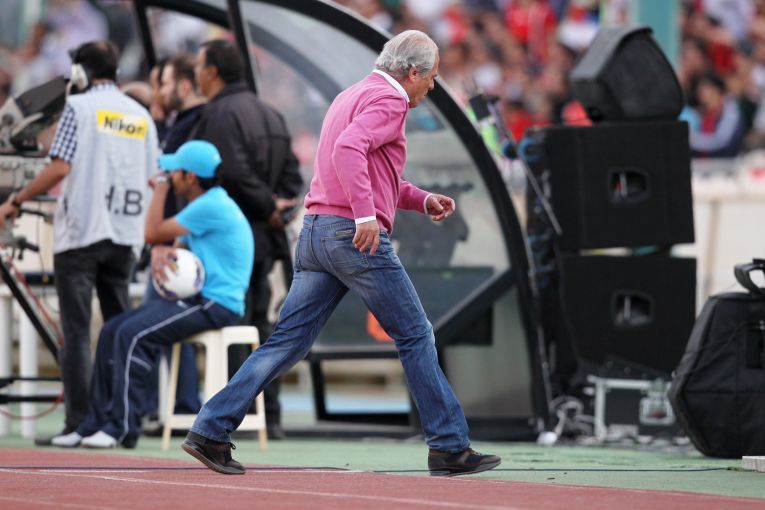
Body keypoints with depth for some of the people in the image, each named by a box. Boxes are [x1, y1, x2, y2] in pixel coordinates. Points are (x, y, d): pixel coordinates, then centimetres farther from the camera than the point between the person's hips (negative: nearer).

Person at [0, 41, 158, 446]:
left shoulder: (80, 107, -4)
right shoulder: (140, 116, 12)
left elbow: (59, 168, -13)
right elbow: (152, 180, 10)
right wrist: (151, 236, 20)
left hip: (80, 231, -5)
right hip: (124, 235, 5)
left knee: (77, 332, -4)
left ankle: (79, 423, -9)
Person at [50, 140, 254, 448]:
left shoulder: (212, 206, -15)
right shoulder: (205, 204, 19)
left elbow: (153, 233, -13)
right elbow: (166, 243, 20)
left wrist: (161, 188, -1)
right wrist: (160, 253, -6)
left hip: (217, 304, -10)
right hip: (197, 298, 10)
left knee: (134, 334, -25)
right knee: (112, 331, 2)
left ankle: (123, 428, -25)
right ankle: (96, 425, 0)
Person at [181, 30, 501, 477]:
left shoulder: (354, 95, 24)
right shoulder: (389, 98, -7)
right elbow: (348, 149, -25)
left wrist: (421, 199, 26)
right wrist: (365, 215, -29)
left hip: (315, 233, 9)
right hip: (356, 237, -9)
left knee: (289, 341, 5)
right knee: (416, 337, 1)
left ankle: (211, 431, -2)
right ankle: (449, 447, 4)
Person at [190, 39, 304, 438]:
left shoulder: (219, 114, -12)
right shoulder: (270, 114, 16)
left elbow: (235, 174, -22)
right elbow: (292, 172, 13)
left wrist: (270, 208, -12)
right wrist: (279, 207, 2)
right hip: (263, 239, 9)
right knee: (260, 324, 13)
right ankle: (270, 416, 14)